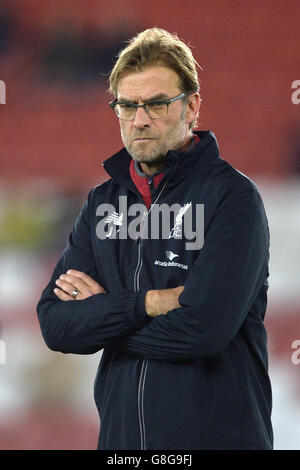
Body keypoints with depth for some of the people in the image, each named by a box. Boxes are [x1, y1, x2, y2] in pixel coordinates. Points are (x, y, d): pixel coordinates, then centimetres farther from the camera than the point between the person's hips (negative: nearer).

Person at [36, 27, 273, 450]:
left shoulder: (232, 196, -10)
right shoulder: (104, 201, 7)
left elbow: (203, 327, -22)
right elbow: (55, 325, -2)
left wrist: (100, 312, -9)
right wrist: (151, 303, -16)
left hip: (217, 434, -5)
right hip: (121, 435, 5)